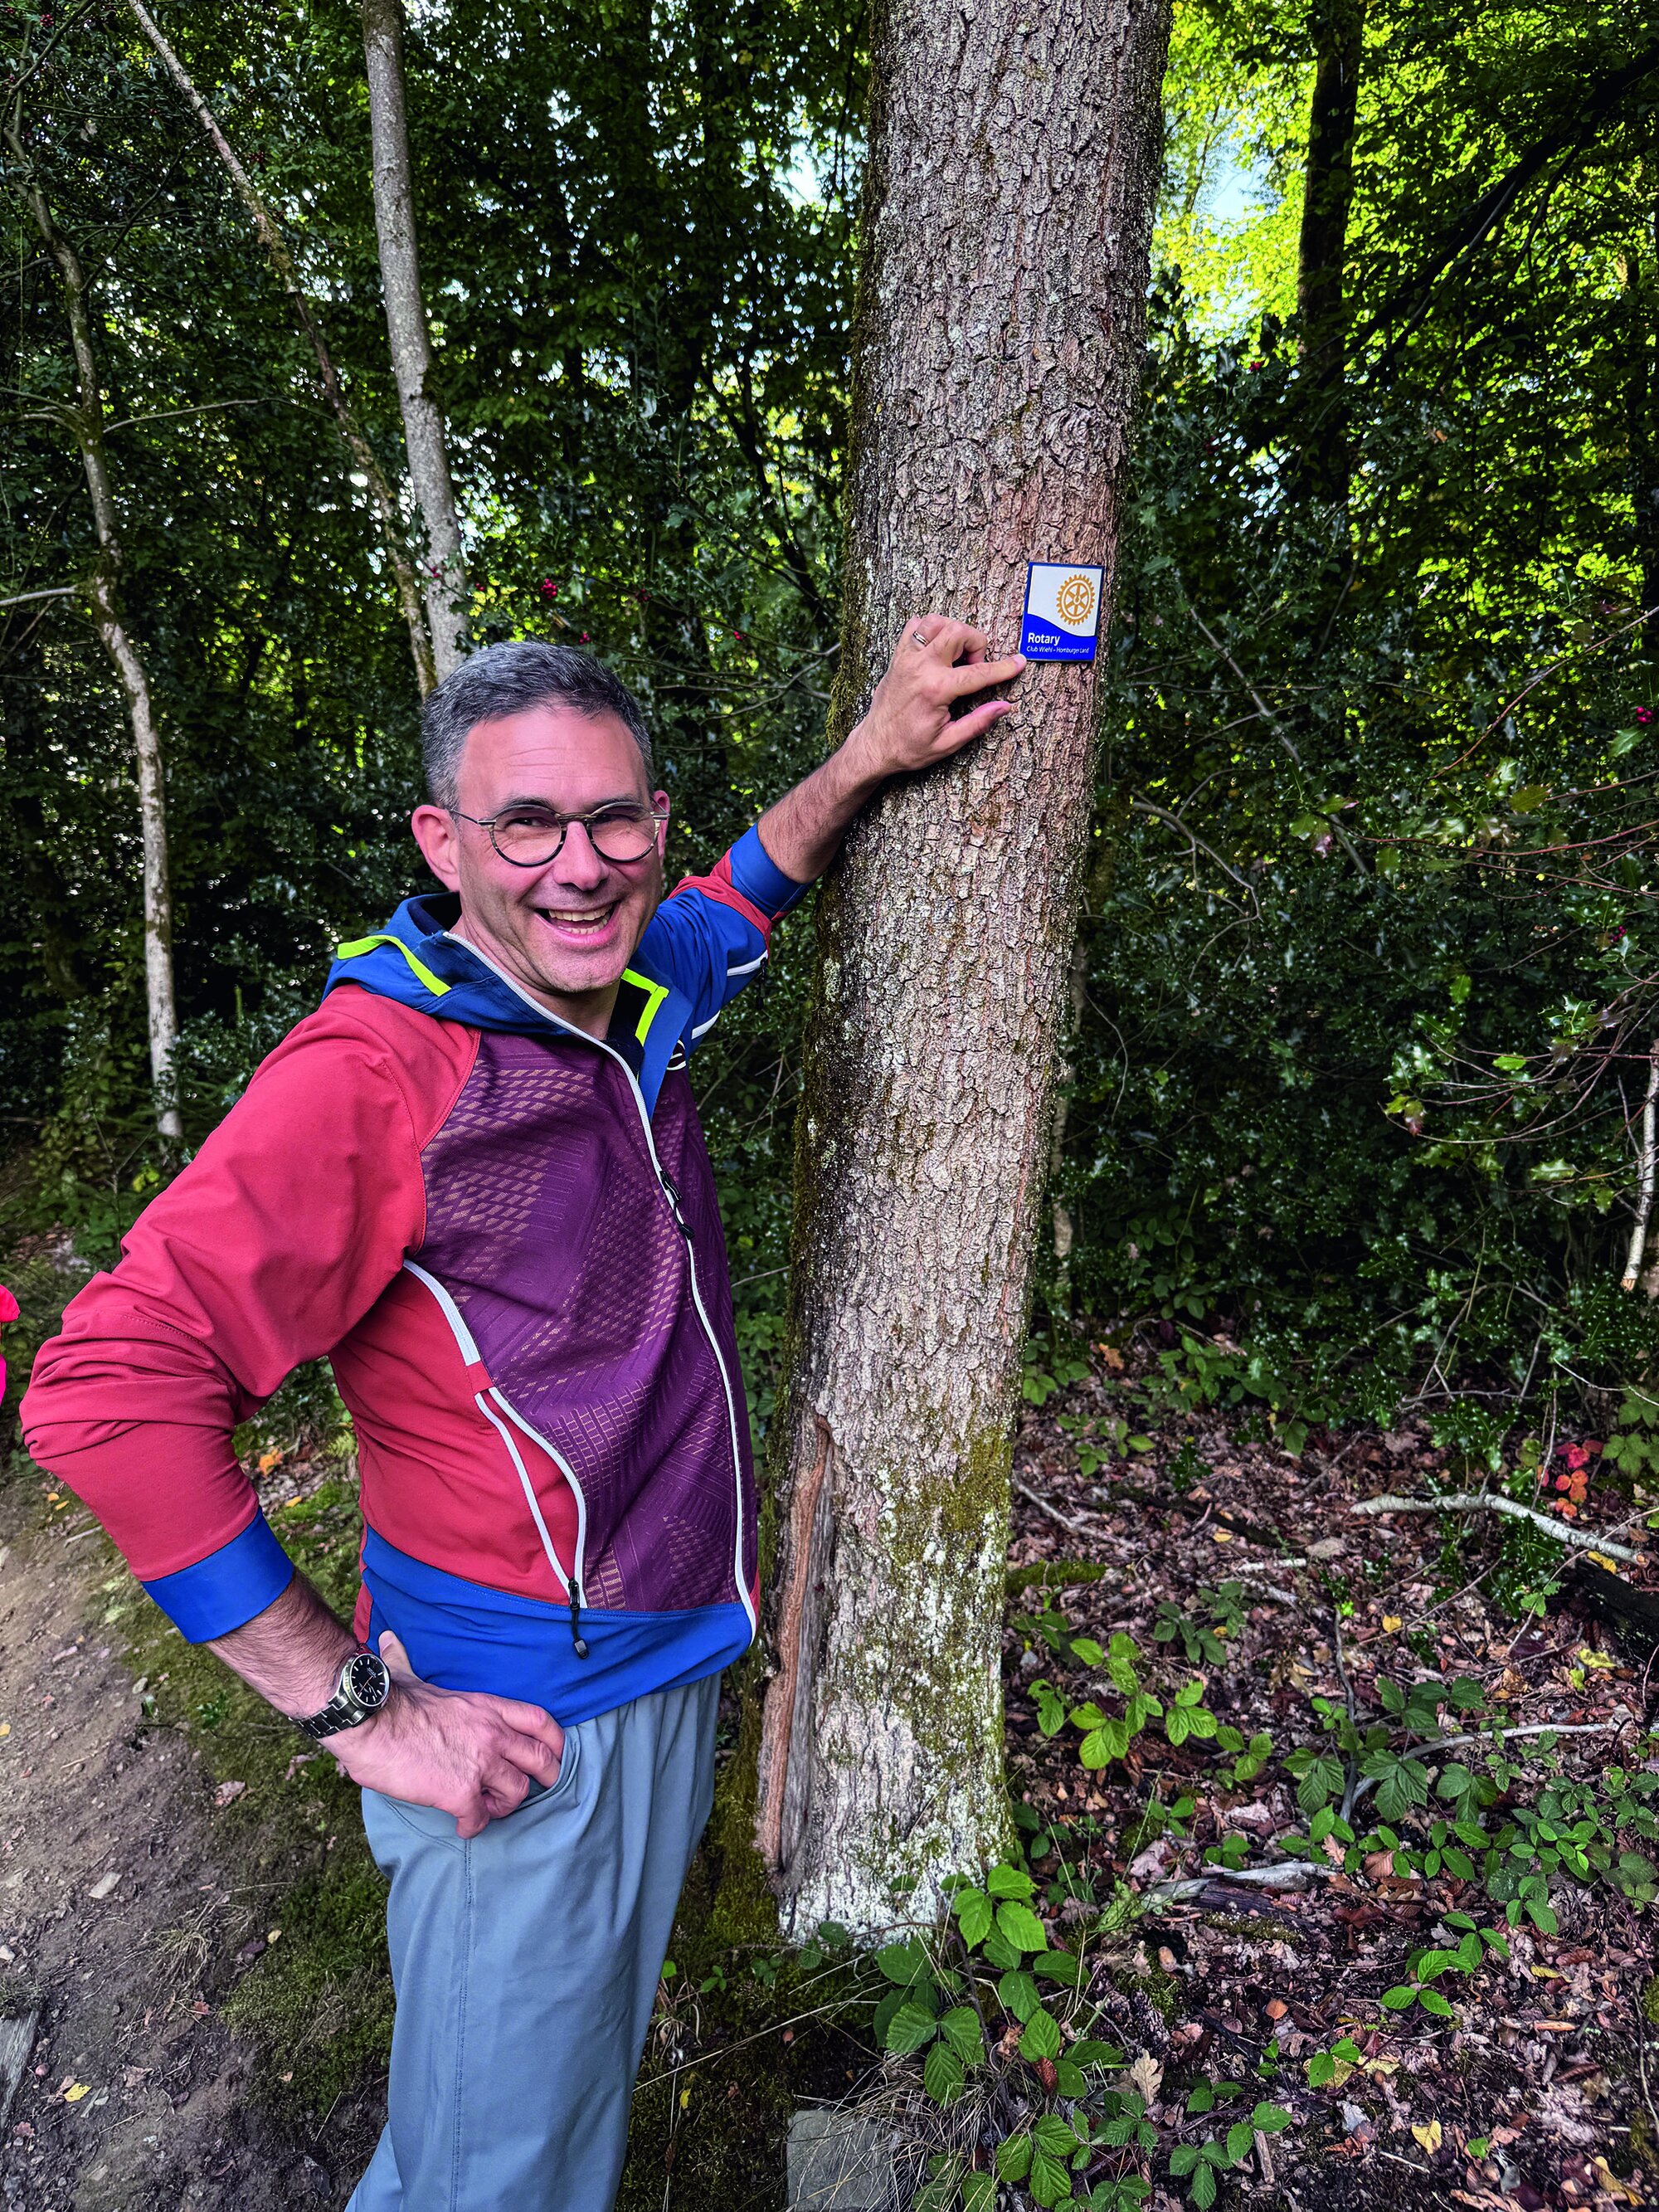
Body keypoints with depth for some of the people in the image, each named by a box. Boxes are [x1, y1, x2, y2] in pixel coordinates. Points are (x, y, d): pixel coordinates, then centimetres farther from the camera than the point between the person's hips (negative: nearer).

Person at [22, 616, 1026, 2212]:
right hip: (516, 1732, -7)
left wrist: (866, 757, 10)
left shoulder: (634, 1005, 0)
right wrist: (357, 1710, -22)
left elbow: (733, 907, 22)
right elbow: (109, 1391, -26)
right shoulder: (372, 1074, -23)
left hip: (674, 1672, 7)